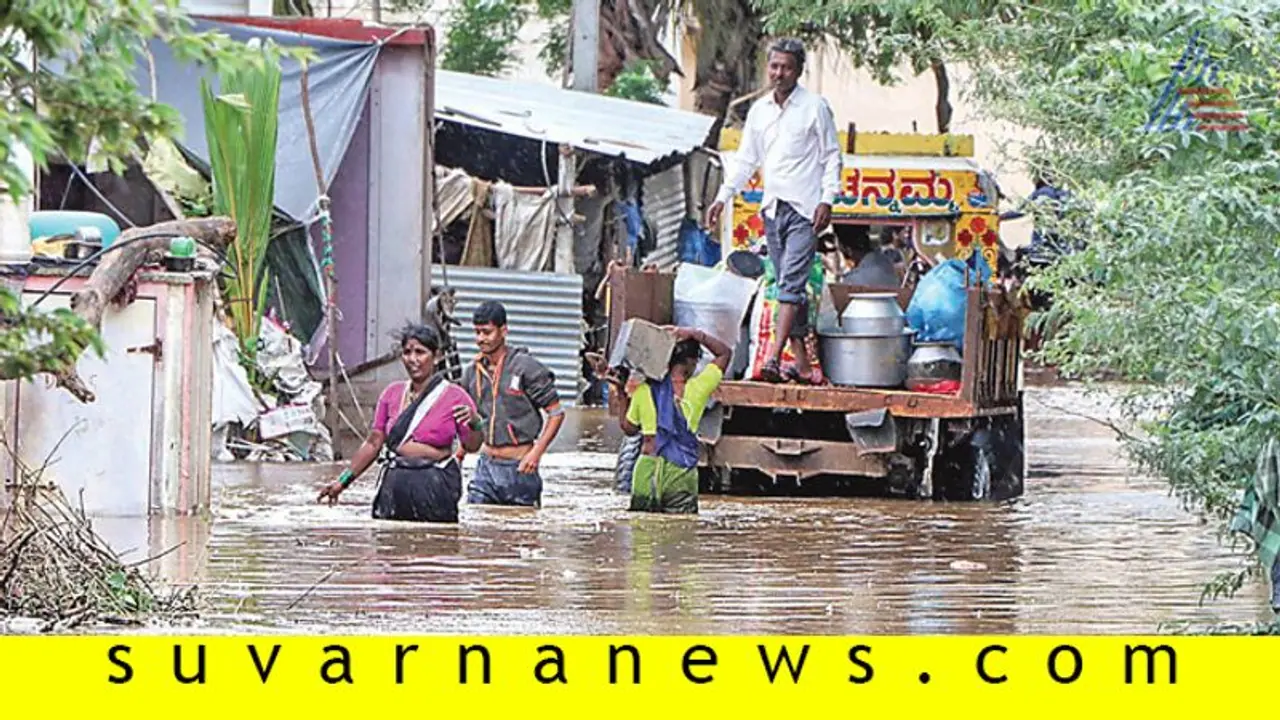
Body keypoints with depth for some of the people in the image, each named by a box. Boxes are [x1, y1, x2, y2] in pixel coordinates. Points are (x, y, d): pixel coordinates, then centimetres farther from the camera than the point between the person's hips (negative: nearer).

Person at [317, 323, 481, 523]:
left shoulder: (454, 396, 1)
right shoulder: (392, 394, 12)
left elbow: (472, 446, -1)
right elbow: (373, 443, 14)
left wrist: (473, 423, -23)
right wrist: (343, 481, 11)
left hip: (435, 486, -3)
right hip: (395, 482, 4)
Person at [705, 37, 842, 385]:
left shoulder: (815, 107, -2)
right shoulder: (759, 110, 13)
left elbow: (831, 156, -1)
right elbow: (745, 160, 19)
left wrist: (827, 200, -10)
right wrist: (723, 197, 11)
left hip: (805, 209, -6)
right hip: (773, 207, 6)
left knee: (791, 282, -14)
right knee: (787, 285, 7)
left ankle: (774, 357, -21)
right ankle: (801, 359, 10)